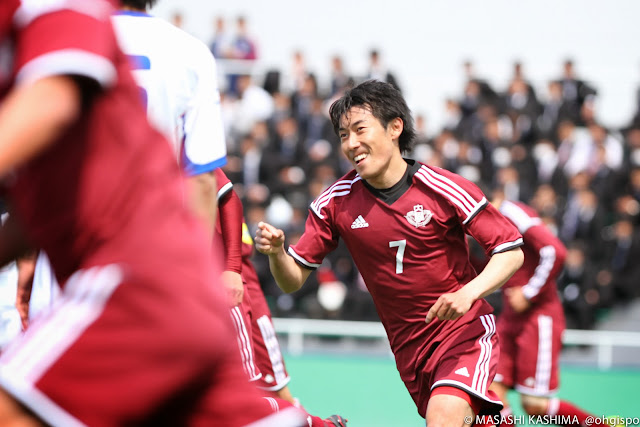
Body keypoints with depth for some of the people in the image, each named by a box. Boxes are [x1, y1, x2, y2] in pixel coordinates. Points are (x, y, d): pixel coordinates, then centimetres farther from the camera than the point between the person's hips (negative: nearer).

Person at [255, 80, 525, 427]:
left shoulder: (442, 188, -13)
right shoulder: (336, 201, -3)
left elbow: (511, 251, -8)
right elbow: (293, 279, 1)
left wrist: (468, 293, -26)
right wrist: (276, 252, -22)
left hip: (464, 332, -5)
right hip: (408, 347, 5)